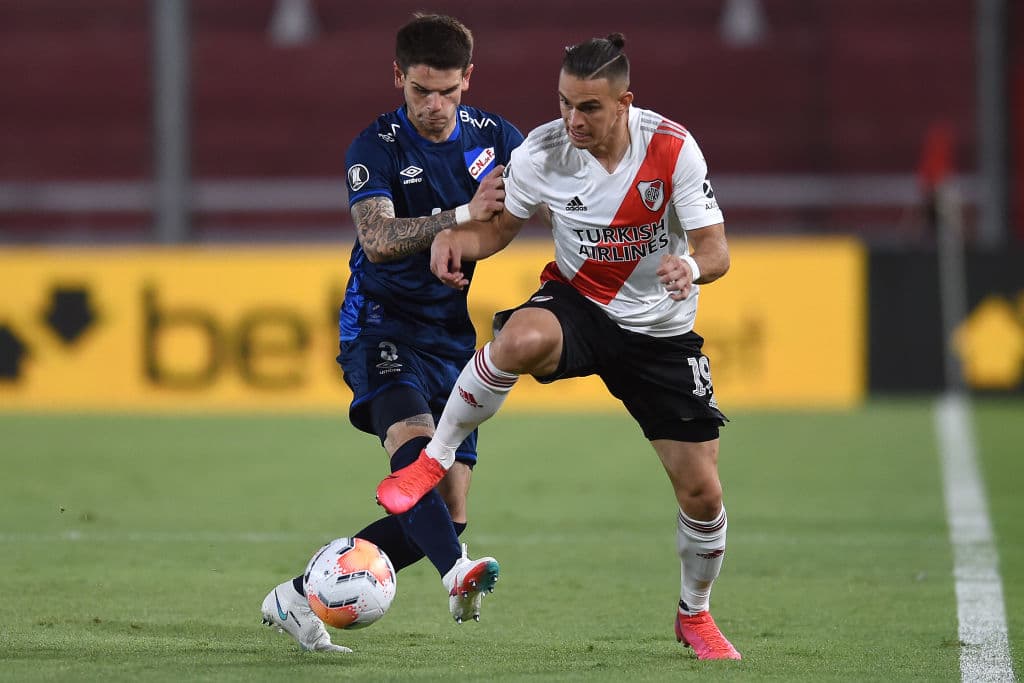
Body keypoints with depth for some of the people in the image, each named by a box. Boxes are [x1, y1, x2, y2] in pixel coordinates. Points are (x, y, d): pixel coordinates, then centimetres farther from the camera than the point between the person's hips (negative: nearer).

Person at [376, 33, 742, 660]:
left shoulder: (672, 148, -18)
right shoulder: (542, 153, -14)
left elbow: (716, 251, -15)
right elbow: (499, 227, 3)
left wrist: (691, 266, -39)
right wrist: (457, 237, -20)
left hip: (661, 334, 1)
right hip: (579, 304, -1)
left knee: (702, 493, -2)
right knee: (522, 339, -40)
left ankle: (695, 615, 28)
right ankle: (435, 460, -18)